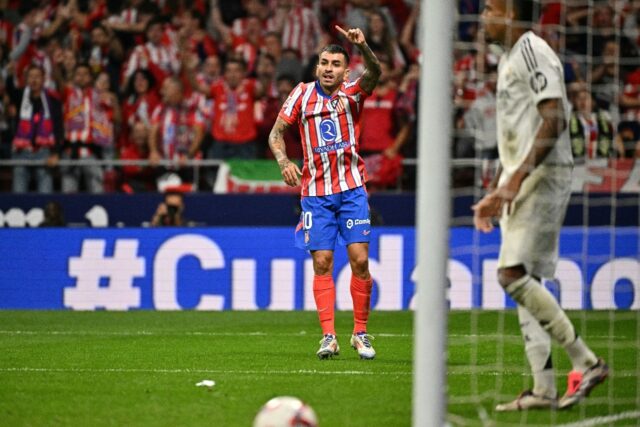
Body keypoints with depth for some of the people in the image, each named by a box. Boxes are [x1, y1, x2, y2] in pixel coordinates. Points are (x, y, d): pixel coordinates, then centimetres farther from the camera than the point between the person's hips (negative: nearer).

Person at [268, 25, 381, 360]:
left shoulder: (352, 93, 1)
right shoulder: (303, 94, 4)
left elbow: (374, 73, -19)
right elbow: (276, 133, 6)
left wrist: (362, 46, -38)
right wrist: (283, 160, -13)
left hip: (351, 188, -1)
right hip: (315, 191, 1)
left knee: (360, 259, -6)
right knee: (322, 263, -4)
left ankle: (360, 333, 5)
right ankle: (328, 336, -2)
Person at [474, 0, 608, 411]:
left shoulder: (533, 52, -11)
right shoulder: (510, 58, 20)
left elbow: (554, 120, -21)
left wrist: (518, 177, -25)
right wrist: (496, 194, 24)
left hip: (543, 176, -10)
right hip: (520, 182, 10)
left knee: (514, 274, -17)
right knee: (524, 281, 6)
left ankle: (587, 362, -13)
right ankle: (544, 389, 6)